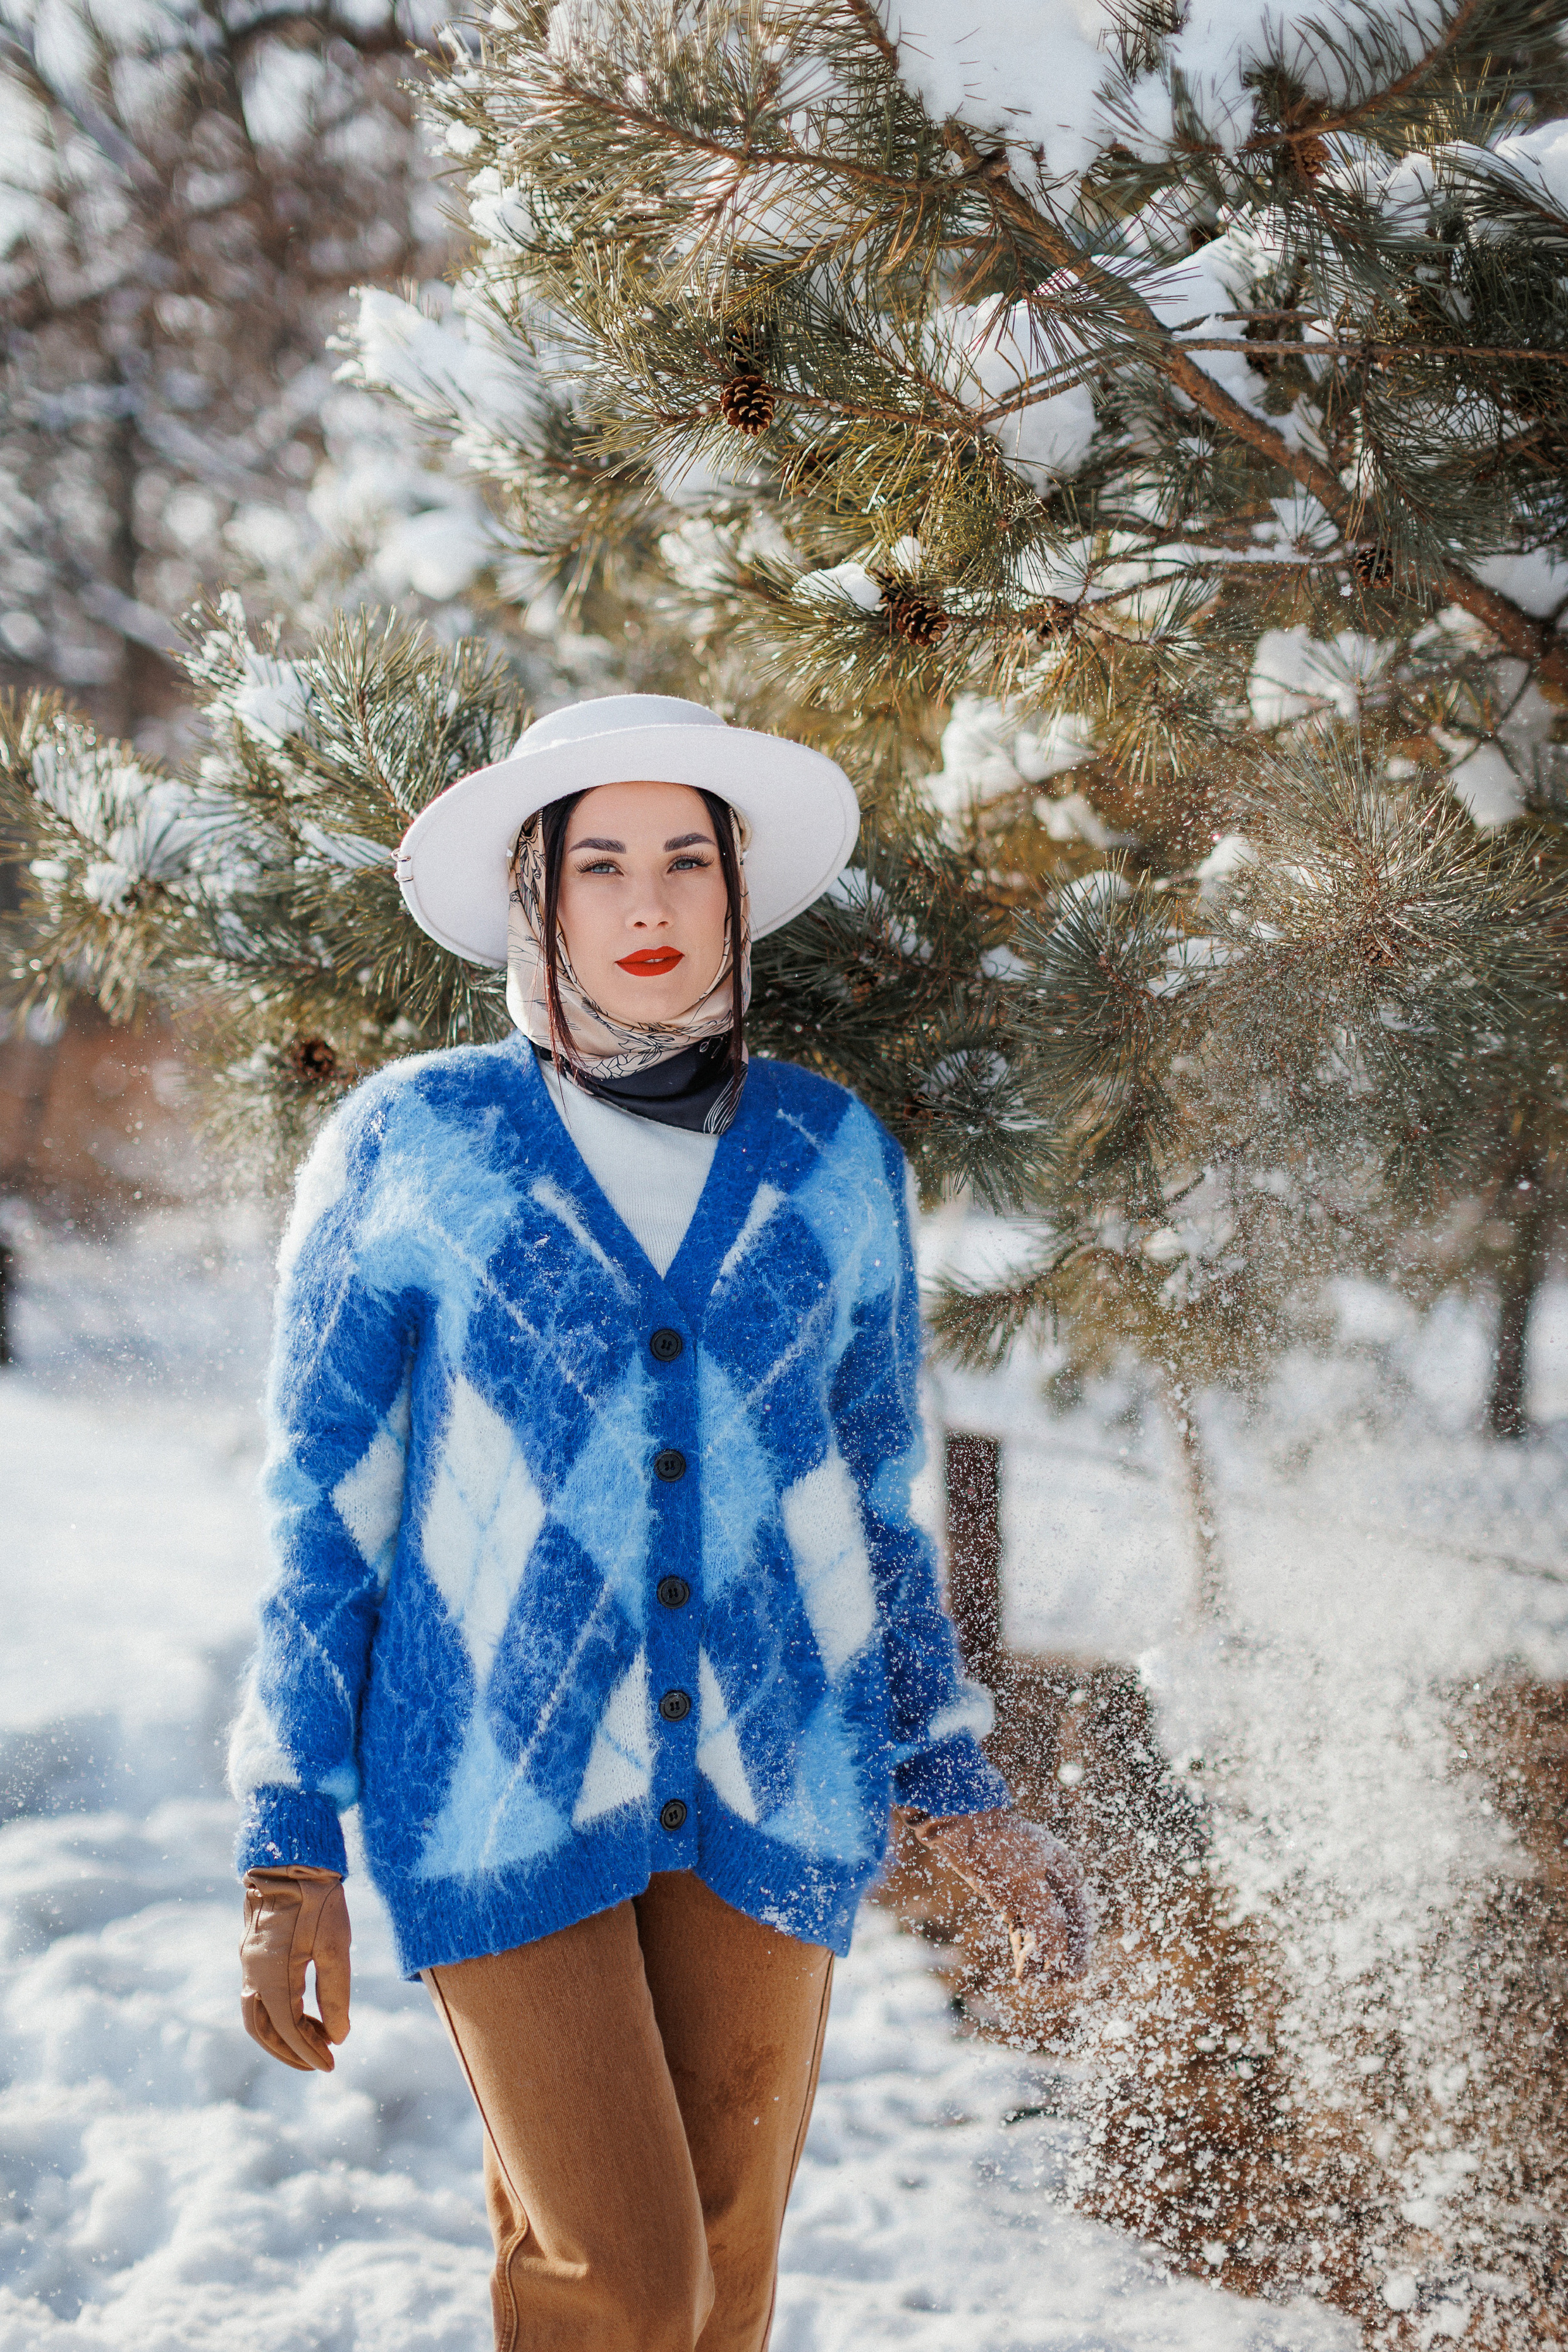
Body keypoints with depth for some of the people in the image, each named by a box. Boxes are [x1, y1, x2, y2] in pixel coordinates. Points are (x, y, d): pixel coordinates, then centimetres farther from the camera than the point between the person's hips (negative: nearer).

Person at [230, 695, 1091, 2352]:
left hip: (768, 1786, 3)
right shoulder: (408, 1147, -3)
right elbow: (322, 1511, -1)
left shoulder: (834, 1162, 4)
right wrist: (288, 1849, -4)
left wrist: (956, 1789, 12)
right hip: (501, 1787, -3)